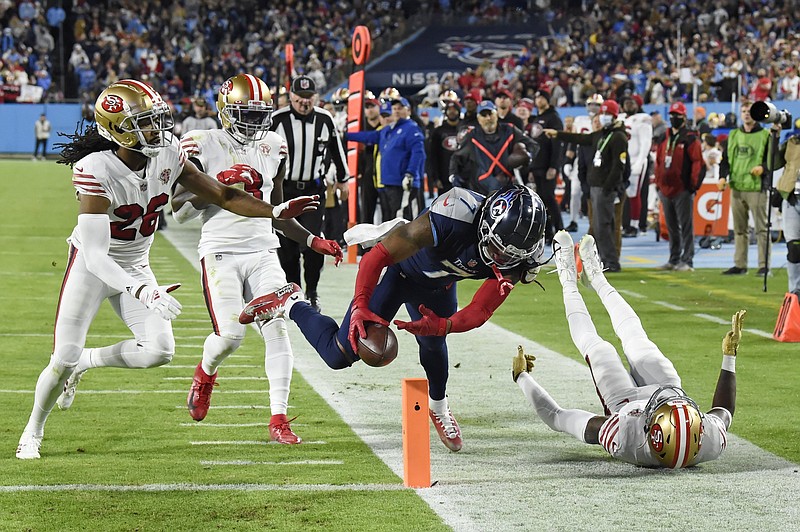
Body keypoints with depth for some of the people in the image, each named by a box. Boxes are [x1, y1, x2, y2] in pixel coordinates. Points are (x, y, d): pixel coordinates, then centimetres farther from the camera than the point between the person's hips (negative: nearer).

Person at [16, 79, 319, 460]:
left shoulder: (167, 157, -13)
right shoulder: (96, 171, -31)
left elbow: (222, 195, -2)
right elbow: (95, 255, -35)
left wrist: (276, 212, -14)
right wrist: (141, 291, -46)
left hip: (135, 266, 5)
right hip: (92, 267, -5)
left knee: (159, 350, -11)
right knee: (63, 360, -4)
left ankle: (86, 361, 15)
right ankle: (33, 430, 23)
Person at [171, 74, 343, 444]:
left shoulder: (272, 149, 11)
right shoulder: (204, 146, -4)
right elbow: (179, 211, -5)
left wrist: (312, 240, 12)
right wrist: (218, 184, -17)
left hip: (263, 251, 4)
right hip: (220, 252, -4)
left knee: (276, 329, -10)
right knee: (230, 334, -14)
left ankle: (278, 420, -6)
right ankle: (205, 374, 23)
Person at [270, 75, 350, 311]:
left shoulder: (324, 120, 2)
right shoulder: (277, 120, -7)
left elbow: (337, 149, 17)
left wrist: (343, 179, 25)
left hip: (313, 190, 1)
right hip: (284, 189, -1)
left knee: (312, 243, -10)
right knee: (286, 247, 1)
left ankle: (312, 291, 6)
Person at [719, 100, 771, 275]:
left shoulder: (765, 135, 2)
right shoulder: (733, 135, 16)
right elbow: (726, 158, 17)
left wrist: (763, 167, -19)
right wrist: (723, 177, 1)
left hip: (757, 188, -5)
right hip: (736, 187, 5)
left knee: (761, 228, -6)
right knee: (739, 229, 9)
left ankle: (764, 265, -5)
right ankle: (739, 264, 14)